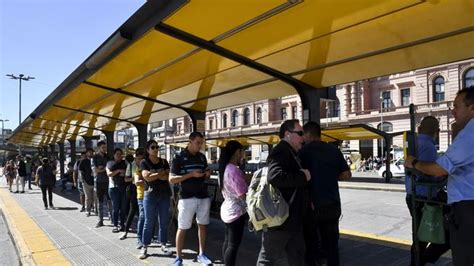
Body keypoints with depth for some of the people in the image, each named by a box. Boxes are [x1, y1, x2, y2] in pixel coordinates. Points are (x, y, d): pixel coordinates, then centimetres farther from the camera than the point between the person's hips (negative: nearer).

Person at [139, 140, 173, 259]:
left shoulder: (164, 162, 8)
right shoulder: (144, 162, 0)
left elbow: (167, 177, -5)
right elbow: (147, 177, -14)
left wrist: (154, 174, -12)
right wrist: (161, 173, -8)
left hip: (164, 195, 3)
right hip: (150, 195, -3)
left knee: (164, 221, 7)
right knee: (149, 222, 1)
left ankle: (163, 245, 18)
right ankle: (144, 247, 11)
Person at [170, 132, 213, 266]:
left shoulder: (202, 157, 9)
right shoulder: (179, 158, -6)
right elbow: (171, 179, -11)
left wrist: (207, 174, -5)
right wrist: (191, 174, -20)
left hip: (203, 196, 5)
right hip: (187, 198, -5)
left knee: (203, 225, 12)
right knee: (182, 228, 2)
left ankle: (201, 254, 26)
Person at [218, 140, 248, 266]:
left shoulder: (224, 168, 6)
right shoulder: (234, 170, -22)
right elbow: (243, 195, -23)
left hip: (227, 208, 9)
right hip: (236, 211, -9)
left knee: (228, 241, 17)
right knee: (233, 244, 0)